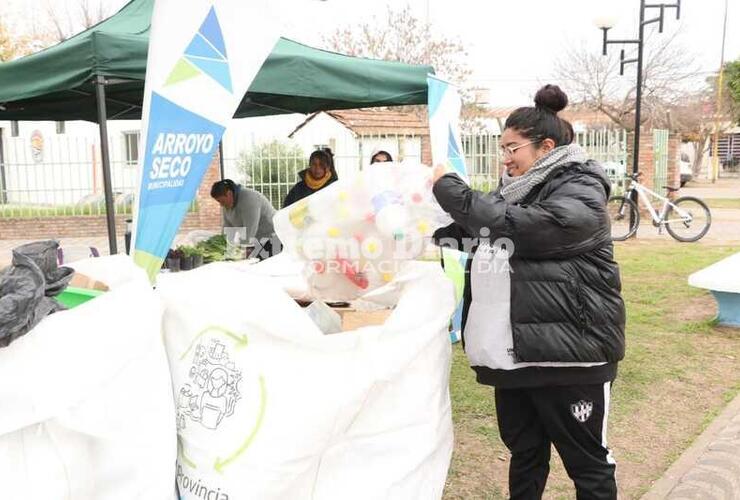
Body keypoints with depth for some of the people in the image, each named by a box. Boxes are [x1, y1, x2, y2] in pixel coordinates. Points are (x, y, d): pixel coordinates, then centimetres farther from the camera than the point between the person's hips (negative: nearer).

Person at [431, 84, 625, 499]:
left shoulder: (580, 190, -12)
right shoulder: (515, 189, 13)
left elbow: (515, 228, -26)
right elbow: (471, 232, 19)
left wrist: (449, 188, -17)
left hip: (568, 351, -7)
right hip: (514, 349, 8)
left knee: (587, 461, 9)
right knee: (524, 453, 21)